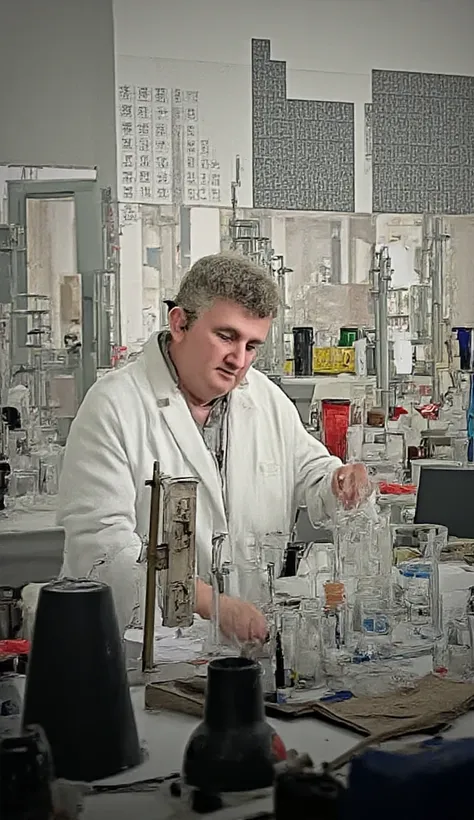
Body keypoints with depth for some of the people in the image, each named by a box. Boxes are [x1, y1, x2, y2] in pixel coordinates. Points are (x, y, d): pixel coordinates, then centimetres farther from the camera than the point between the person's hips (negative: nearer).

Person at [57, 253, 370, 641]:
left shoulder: (267, 398, 13)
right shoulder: (114, 405, -10)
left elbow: (310, 472, 25)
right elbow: (102, 542, -19)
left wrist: (340, 484, -1)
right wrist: (212, 603, -30)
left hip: (258, 627, 6)